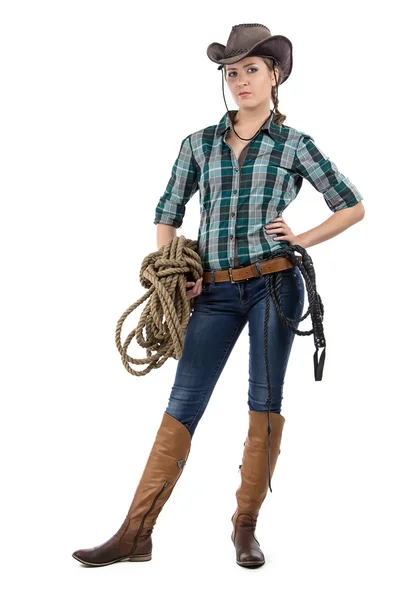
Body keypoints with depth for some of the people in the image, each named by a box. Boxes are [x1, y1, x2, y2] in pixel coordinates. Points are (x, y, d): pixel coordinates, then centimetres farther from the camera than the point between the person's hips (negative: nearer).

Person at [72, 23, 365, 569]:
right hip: (215, 292, 2)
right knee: (181, 407, -1)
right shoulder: (199, 143, 10)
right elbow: (168, 213, 14)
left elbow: (353, 206, 11)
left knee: (265, 402, 2)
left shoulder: (296, 145, 5)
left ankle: (246, 527, 14)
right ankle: (136, 534, 0)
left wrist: (304, 238, 0)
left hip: (275, 282, -1)